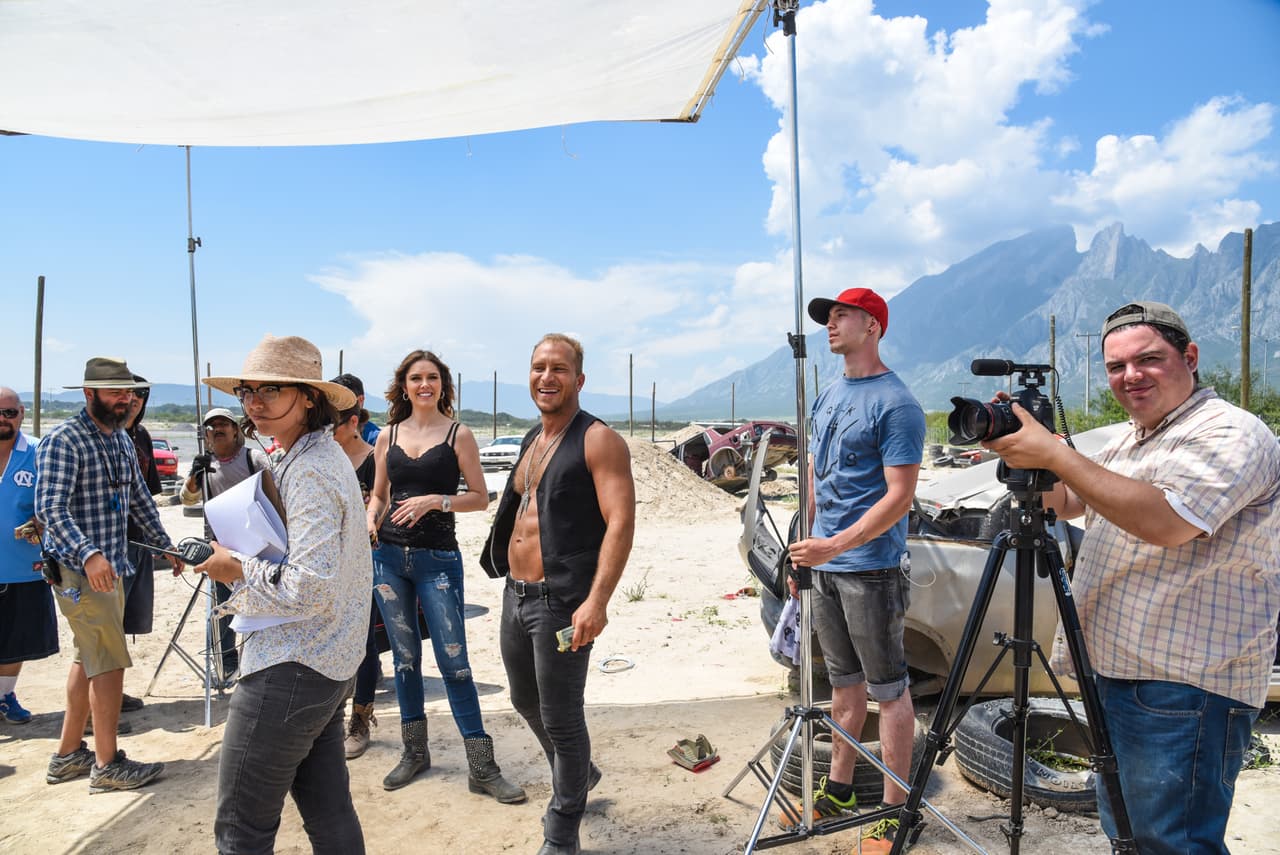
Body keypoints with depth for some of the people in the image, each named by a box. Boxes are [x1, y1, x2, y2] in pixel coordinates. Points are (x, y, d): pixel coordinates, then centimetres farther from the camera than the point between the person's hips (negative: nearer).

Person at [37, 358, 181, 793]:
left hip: (110, 566, 9)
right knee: (110, 662, -5)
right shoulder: (63, 441, -15)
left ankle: (68, 755, 28)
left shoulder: (121, 439, 11)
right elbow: (50, 508, -24)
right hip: (79, 569, -9)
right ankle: (107, 765, 6)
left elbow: (139, 499, 19)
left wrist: (166, 546, 20)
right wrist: (89, 554, -36)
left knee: (89, 659, 15)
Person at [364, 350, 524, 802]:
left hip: (438, 558, -4)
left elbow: (480, 497, -2)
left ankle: (481, 767, 5)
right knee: (405, 657, 12)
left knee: (454, 660, -4)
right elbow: (378, 493, 18)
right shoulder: (388, 435, 9)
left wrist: (436, 501, -16)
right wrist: (371, 518, -2)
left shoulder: (458, 434, -2)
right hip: (390, 556, 4)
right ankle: (415, 751, 29)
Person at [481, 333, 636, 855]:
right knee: (525, 701, 23)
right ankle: (578, 773, 48)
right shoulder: (533, 439, 14)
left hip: (560, 601, -9)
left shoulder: (597, 440, -12)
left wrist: (597, 601, -29)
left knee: (560, 719, 3)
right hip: (516, 594, 9)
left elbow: (621, 522, -21)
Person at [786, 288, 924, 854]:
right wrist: (802, 549, 16)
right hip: (823, 563, 8)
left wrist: (834, 546, -25)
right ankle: (838, 789, 32)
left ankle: (895, 809, 18)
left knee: (888, 690, 5)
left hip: (870, 568, -8)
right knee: (844, 681, 19)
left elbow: (900, 495, -18)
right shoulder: (828, 397, 12)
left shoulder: (895, 404, -13)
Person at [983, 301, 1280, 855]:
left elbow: (1162, 522, -28)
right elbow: (1065, 502, 19)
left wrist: (1052, 452, -26)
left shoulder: (1232, 434, -14)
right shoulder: (1130, 441, 16)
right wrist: (1018, 446, 1)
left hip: (1186, 686, -9)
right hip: (1117, 669, 9)